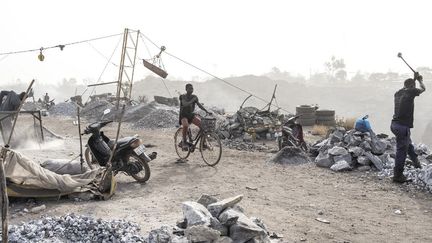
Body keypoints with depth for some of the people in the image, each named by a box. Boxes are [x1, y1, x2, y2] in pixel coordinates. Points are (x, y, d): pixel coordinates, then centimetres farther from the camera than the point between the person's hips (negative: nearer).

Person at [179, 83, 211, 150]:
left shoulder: (194, 97, 4)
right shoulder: (183, 96, -8)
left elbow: (199, 105, -8)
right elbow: (185, 104, -26)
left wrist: (206, 111, -21)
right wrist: (192, 100, -32)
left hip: (191, 115, 4)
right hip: (183, 115, -4)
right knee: (185, 126, -36)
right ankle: (184, 142, -18)